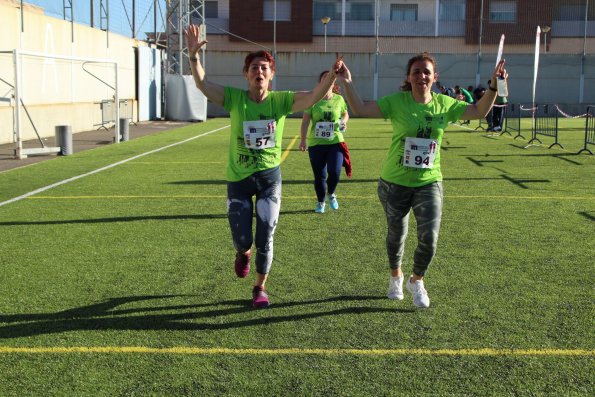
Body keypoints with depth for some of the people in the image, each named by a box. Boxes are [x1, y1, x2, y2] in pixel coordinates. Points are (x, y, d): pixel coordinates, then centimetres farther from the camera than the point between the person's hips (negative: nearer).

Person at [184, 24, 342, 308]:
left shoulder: (280, 101, -7)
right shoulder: (234, 98, -8)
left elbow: (314, 97, -19)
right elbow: (202, 84, -20)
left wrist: (332, 74, -36)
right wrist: (194, 55, -36)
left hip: (270, 177, 0)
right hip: (238, 179, 0)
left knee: (265, 240, 4)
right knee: (242, 240, 6)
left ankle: (260, 288, 28)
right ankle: (243, 253, 46)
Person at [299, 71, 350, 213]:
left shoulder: (339, 99, 2)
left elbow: (345, 114, 19)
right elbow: (305, 121, -5)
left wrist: (344, 121, -4)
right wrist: (303, 139, -12)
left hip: (335, 142, 1)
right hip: (316, 143, 0)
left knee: (335, 172, -12)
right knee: (319, 176, 7)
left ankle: (331, 194, 21)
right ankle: (320, 202, 28)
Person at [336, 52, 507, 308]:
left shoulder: (444, 104, -2)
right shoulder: (396, 102, -11)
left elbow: (479, 112, 6)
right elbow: (360, 109, -18)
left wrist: (494, 86, -6)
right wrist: (347, 83, -31)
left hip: (429, 183, 1)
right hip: (394, 183, -1)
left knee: (429, 239, -6)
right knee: (396, 235, 16)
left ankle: (416, 280, 25)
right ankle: (396, 277, 46)